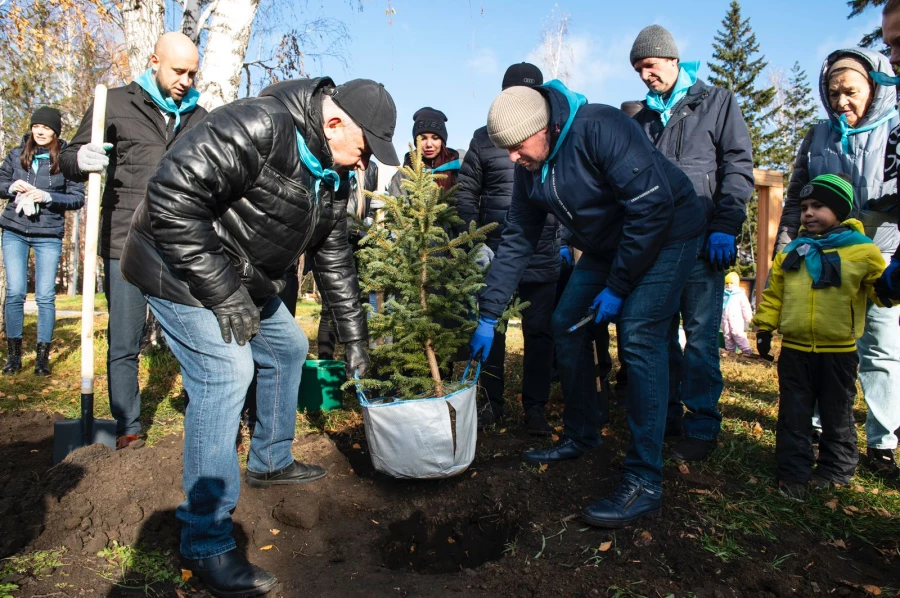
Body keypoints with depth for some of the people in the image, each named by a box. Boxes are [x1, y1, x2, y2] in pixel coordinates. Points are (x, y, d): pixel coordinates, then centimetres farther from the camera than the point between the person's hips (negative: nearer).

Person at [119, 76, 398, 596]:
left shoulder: (331, 175, 2)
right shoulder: (256, 128, -28)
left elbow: (334, 258, 8)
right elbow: (172, 194, -32)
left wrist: (355, 339, 8)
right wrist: (222, 293, -29)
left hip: (245, 281, 10)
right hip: (182, 270, -10)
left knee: (288, 347, 17)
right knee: (225, 374, -20)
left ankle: (271, 462, 36)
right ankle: (206, 544, -10)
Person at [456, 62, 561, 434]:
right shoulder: (483, 138, 7)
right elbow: (467, 191, 8)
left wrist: (564, 241, 4)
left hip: (542, 259, 0)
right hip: (494, 256, 0)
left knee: (539, 332, 3)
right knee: (491, 330, 7)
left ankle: (535, 407, 12)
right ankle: (492, 403, 19)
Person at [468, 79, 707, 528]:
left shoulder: (599, 129, -27)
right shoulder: (530, 169, -2)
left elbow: (653, 206, -29)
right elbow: (517, 241, 2)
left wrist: (617, 288, -23)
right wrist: (488, 317, 0)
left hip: (666, 236, -8)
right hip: (606, 246, 8)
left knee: (639, 336, -22)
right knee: (567, 325, 5)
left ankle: (644, 481, -16)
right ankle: (580, 437, 22)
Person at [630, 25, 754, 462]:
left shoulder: (717, 102, 8)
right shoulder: (642, 120, 20)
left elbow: (738, 166, -1)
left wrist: (724, 227, -12)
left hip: (702, 242, -4)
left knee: (701, 335, -5)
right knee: (659, 333, 7)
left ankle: (703, 426, 5)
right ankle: (668, 416, 18)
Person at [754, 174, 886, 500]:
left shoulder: (862, 250, -4)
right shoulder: (790, 252, 6)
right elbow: (774, 293, 11)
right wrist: (765, 326, 7)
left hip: (838, 353, -3)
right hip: (794, 351, 3)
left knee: (837, 416, 13)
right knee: (794, 416, 9)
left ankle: (835, 471, 30)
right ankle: (794, 473, 19)